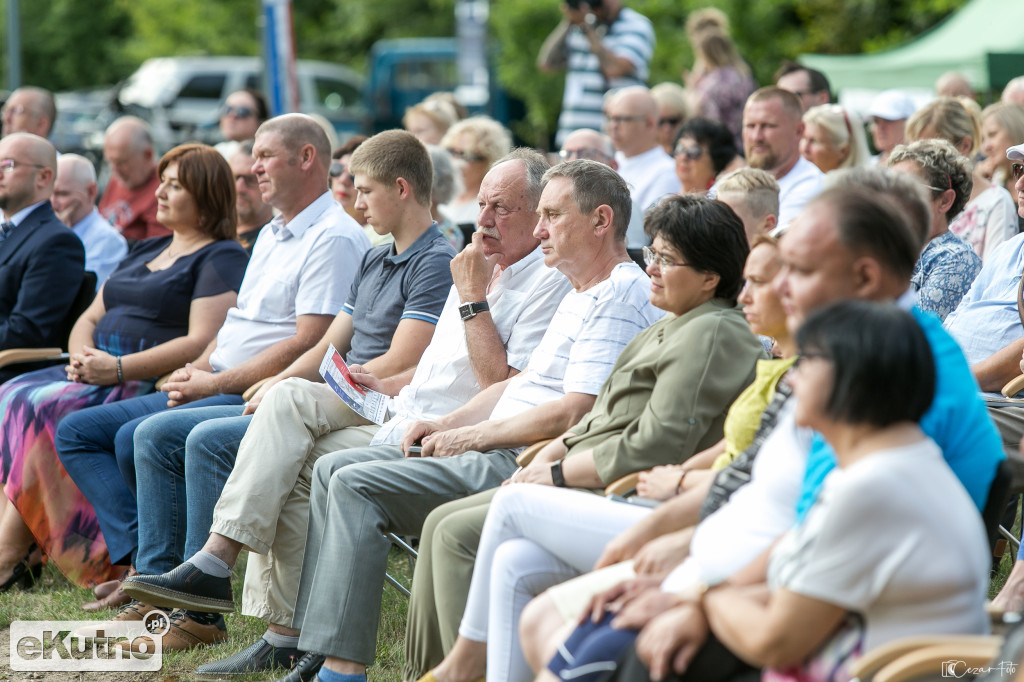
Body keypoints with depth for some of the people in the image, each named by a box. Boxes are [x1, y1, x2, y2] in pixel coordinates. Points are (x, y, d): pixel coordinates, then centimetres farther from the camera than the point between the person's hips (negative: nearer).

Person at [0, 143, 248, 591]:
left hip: (153, 385, -9)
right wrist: (82, 357, 0)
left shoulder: (222, 259, -3)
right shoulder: (146, 251, 25)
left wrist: (118, 368, -20)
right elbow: (90, 318, 24)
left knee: (41, 408, -28)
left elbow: (202, 343, -16)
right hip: (100, 374, 9)